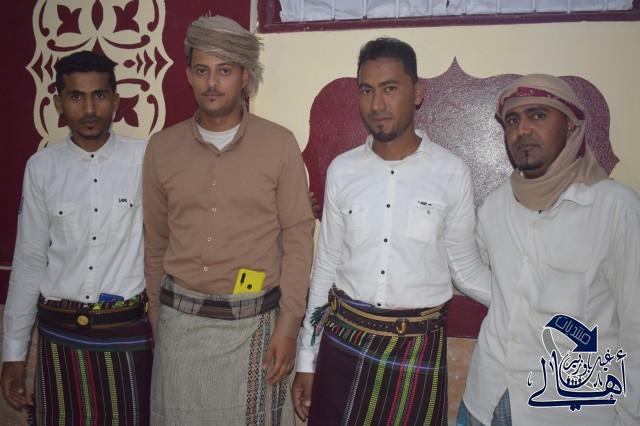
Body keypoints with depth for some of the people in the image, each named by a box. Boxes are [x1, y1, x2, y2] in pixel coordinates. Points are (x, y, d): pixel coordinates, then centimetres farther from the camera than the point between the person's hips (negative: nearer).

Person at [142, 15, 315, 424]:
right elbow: (155, 240, 9)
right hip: (181, 320, 3)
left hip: (254, 323, -2)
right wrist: (157, 314, 13)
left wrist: (288, 324, -7)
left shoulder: (280, 144, -6)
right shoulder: (162, 147, 2)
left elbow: (298, 237, -5)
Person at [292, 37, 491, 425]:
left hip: (418, 346, -1)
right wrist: (306, 359, 7)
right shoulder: (342, 170, -2)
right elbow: (326, 267, 4)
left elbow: (466, 267, 2)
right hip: (342, 338, 2)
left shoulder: (452, 173, -7)